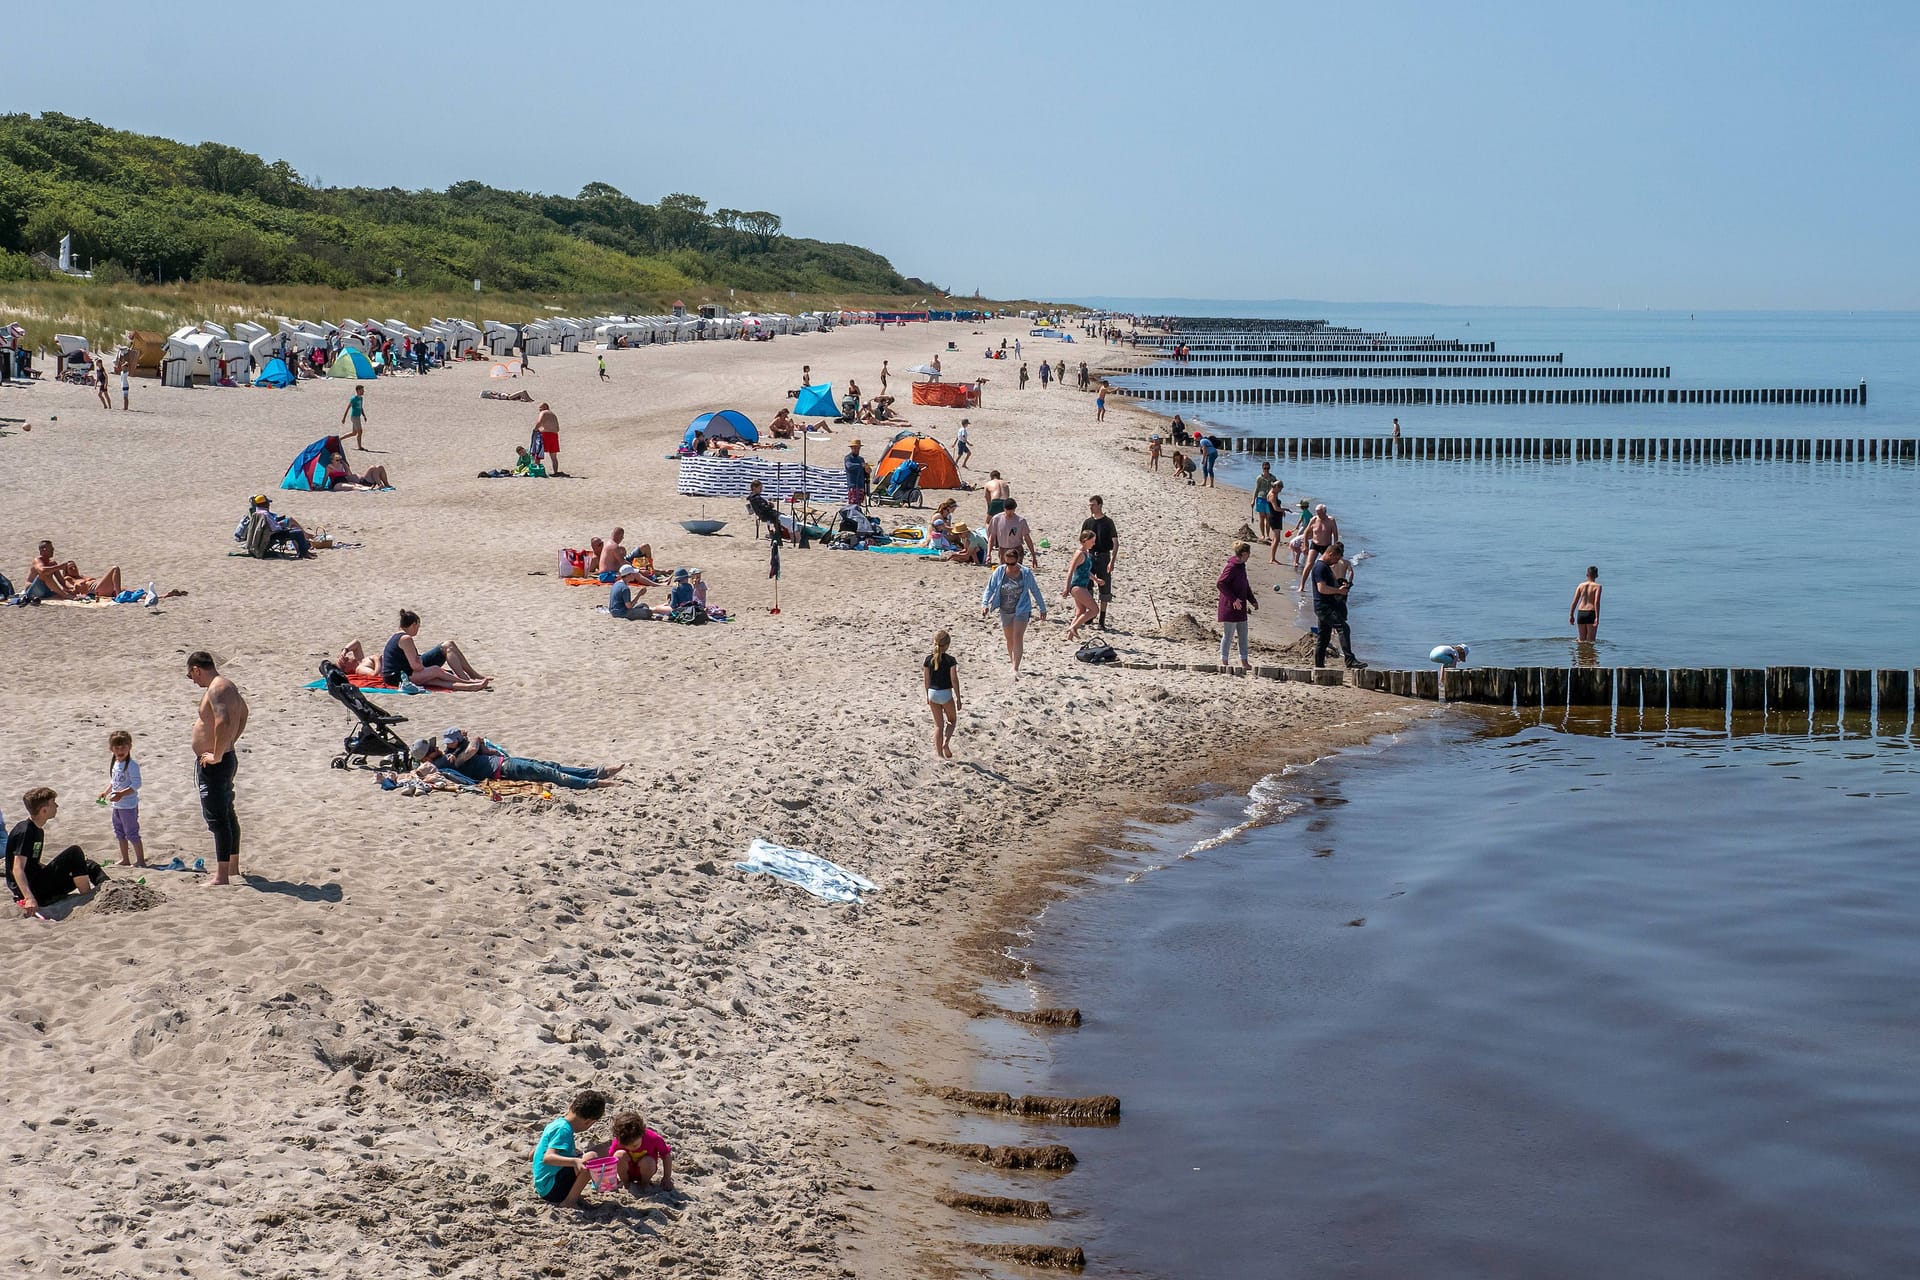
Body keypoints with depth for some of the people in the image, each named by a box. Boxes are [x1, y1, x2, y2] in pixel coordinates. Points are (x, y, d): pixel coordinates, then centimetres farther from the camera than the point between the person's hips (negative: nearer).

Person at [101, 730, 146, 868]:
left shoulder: (131, 765, -18)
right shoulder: (115, 764, 8)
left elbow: (136, 784, -24)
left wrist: (121, 794, -31)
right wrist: (106, 792, 9)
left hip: (129, 805, -9)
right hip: (117, 806, 9)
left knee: (132, 833, -5)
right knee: (120, 833, 18)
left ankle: (141, 860, 3)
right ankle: (125, 859, 29)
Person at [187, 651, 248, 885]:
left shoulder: (217, 688, -19)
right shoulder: (228, 686, 14)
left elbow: (223, 722, -34)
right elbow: (243, 714, 31)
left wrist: (217, 755, -25)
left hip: (214, 764, -11)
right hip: (226, 759, 11)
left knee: (218, 818, -8)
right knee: (227, 815, 20)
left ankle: (221, 877, -7)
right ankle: (232, 867, 32)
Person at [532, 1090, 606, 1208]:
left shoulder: (557, 1122, 12)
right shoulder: (563, 1129, -16)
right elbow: (547, 1158, -31)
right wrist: (575, 1161, -45)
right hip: (552, 1189, -10)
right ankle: (569, 1202, -19)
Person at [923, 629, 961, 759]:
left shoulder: (928, 659, -1)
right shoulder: (950, 660, -12)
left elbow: (926, 680, 4)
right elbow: (954, 680, -11)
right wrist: (958, 698, -4)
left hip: (933, 693, 3)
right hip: (946, 694, -3)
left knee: (938, 724, 13)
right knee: (952, 720, 20)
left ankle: (939, 753, 12)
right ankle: (946, 742, -3)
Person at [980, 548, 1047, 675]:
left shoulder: (1026, 573, -9)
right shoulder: (999, 572, -6)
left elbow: (1035, 591, 2)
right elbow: (990, 589, 0)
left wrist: (1043, 608, 8)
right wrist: (984, 604, -15)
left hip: (1021, 610, -3)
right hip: (1005, 611, 3)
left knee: (1018, 637, -16)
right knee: (1009, 639, 13)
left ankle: (1016, 669, -19)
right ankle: (1014, 665, 30)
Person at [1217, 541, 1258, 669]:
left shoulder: (1241, 566, 12)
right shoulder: (1232, 567, -18)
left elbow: (1246, 586, 22)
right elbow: (1220, 583, -25)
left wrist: (1253, 600, 13)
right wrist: (1233, 599, -25)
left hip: (1240, 607, 9)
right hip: (1230, 607, -9)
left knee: (1243, 635, 11)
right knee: (1228, 634, -2)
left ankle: (1244, 662, 18)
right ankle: (1223, 661, 7)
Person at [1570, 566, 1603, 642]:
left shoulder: (1581, 585, 9)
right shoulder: (1597, 586, -2)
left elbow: (1574, 601, 5)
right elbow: (1596, 602, -13)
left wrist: (1571, 615, 10)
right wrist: (1597, 618, -16)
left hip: (1580, 613, 4)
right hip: (1591, 613, -4)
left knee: (1581, 640, 15)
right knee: (1590, 641, 0)